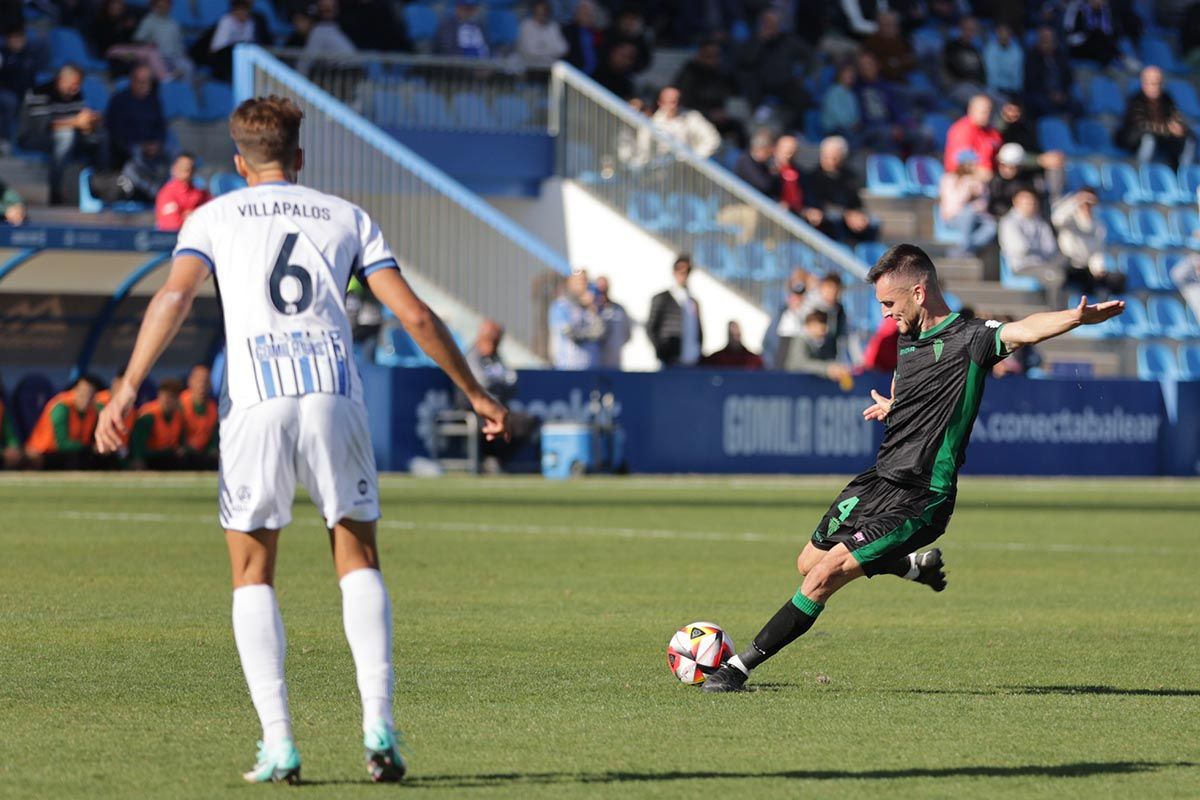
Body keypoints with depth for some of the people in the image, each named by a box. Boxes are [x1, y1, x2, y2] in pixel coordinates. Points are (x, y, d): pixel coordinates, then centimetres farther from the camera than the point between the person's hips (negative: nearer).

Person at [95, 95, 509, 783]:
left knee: (253, 575, 9)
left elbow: (176, 296, -3)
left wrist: (129, 388, -9)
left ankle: (279, 745, -1)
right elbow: (415, 315, 10)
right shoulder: (346, 217, 18)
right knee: (359, 562, 12)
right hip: (336, 393, 1)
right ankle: (379, 725, -5)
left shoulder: (215, 217, 15)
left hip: (256, 400, -1)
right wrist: (475, 393, 18)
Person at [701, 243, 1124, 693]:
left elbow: (1024, 330, -31)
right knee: (809, 564, 19)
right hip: (878, 481, 9)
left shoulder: (969, 339, -14)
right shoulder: (906, 340, 11)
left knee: (824, 576, -16)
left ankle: (741, 667, -6)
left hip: (917, 499, -9)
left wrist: (1076, 317, -46)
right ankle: (917, 565, 36)